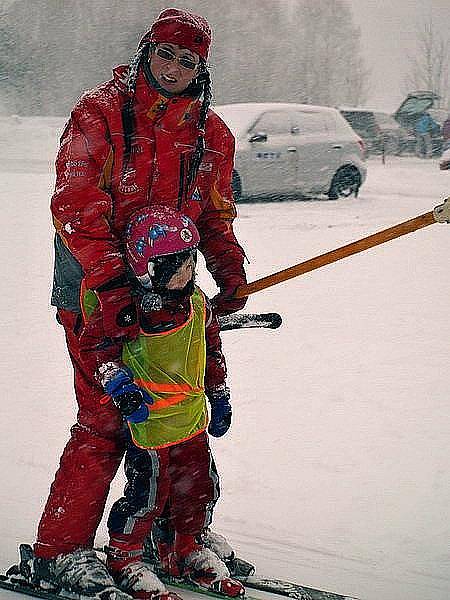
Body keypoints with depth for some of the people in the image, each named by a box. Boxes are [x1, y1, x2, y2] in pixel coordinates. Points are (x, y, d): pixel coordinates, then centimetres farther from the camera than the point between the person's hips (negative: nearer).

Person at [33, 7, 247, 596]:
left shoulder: (212, 133, 9)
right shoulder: (100, 113, -9)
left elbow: (215, 215, 18)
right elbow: (76, 206, -17)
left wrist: (231, 271, 0)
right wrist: (112, 283, -28)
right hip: (96, 289, -6)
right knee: (105, 416, -9)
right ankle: (60, 549, 2)